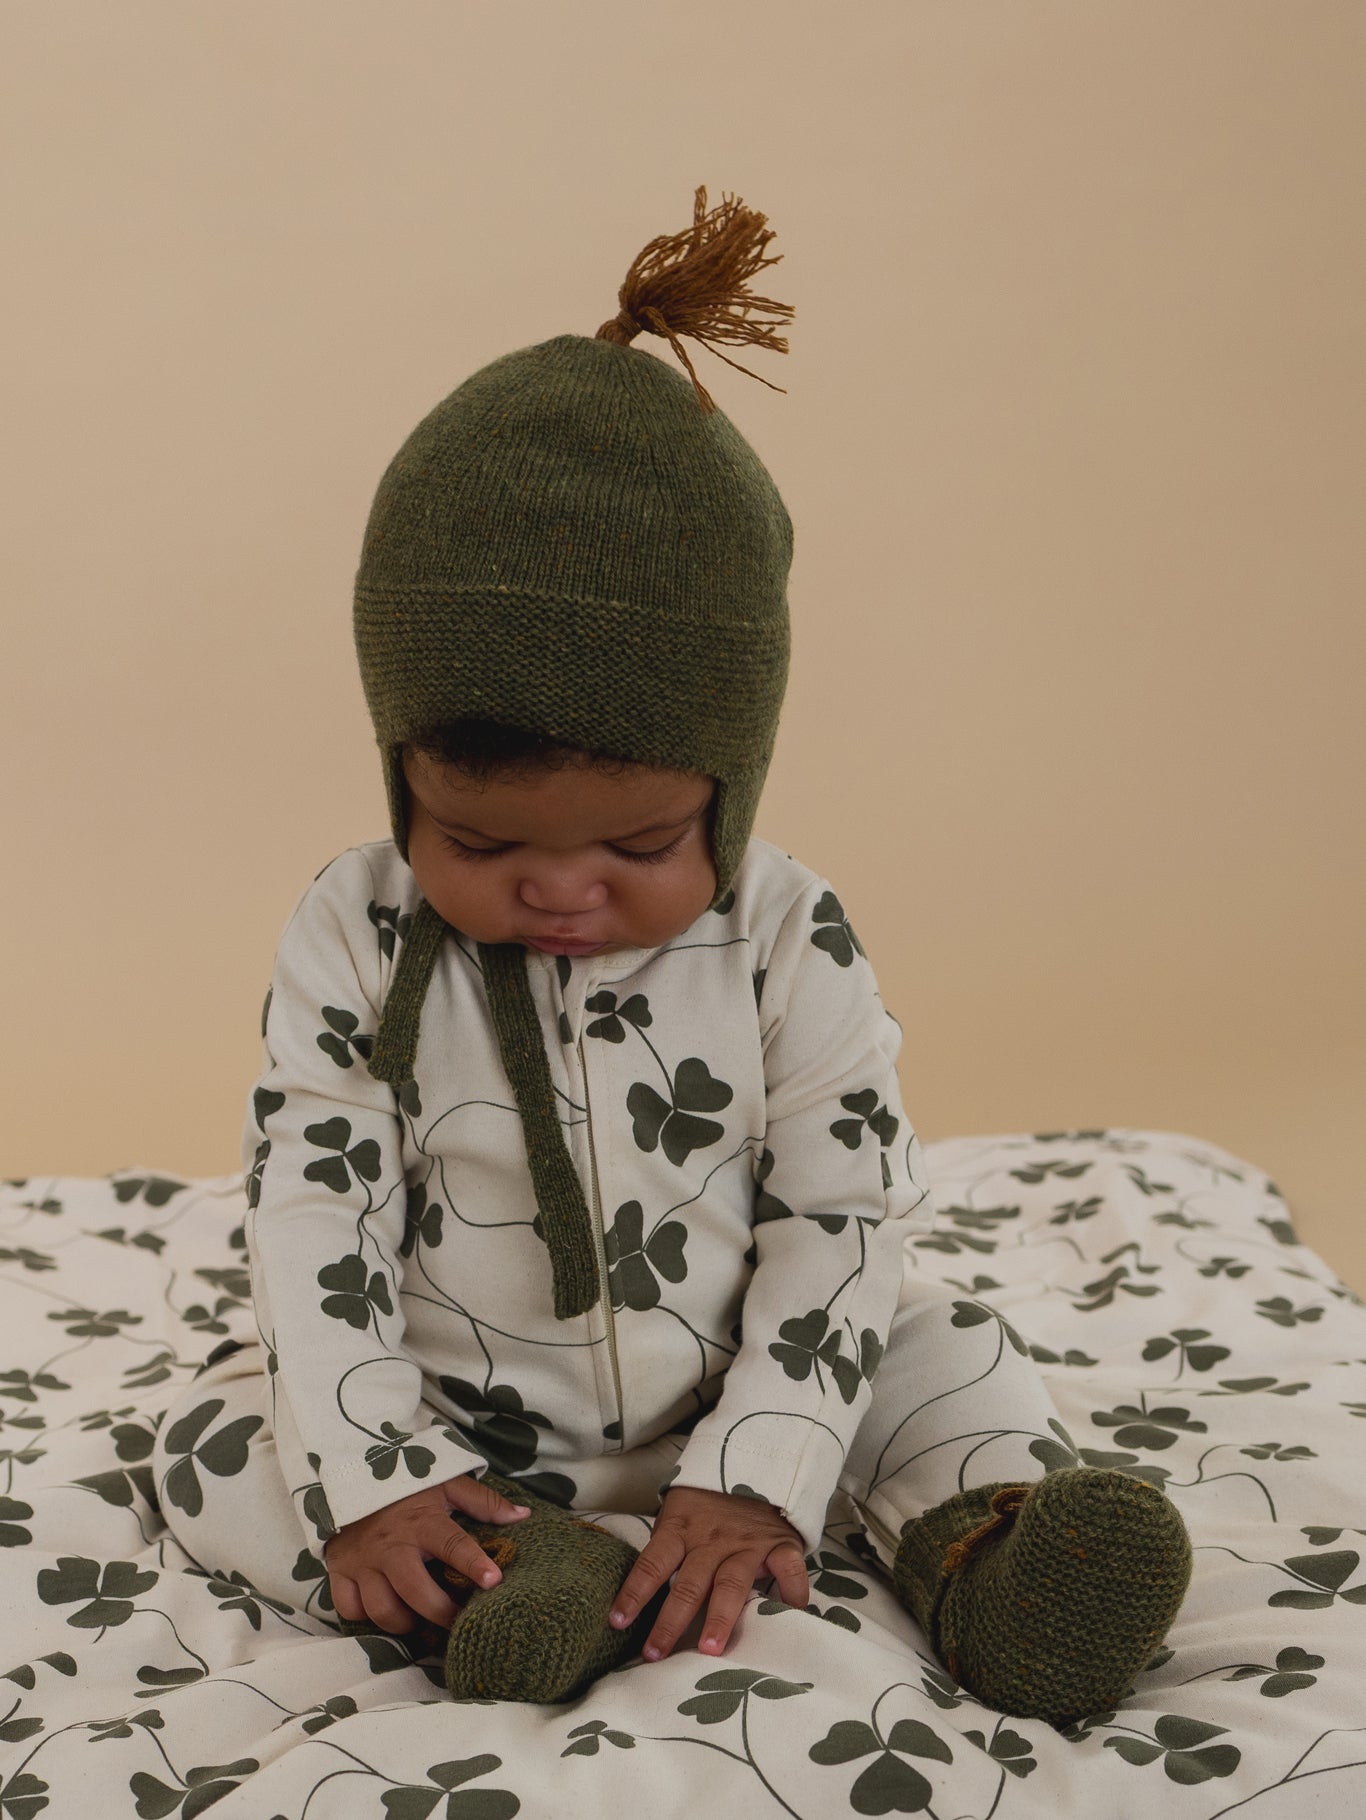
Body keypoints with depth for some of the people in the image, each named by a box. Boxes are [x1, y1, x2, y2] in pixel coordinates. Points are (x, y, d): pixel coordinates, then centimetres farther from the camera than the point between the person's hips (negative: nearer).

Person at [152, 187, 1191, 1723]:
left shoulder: (789, 943, -15)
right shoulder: (356, 938, -14)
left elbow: (847, 1216, -13)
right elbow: (314, 1210, -13)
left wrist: (757, 1474, -23)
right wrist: (372, 1477, -22)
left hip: (731, 1397, 0)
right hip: (457, 1426, 0)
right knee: (212, 1439, -20)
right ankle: (537, 1573, -32)